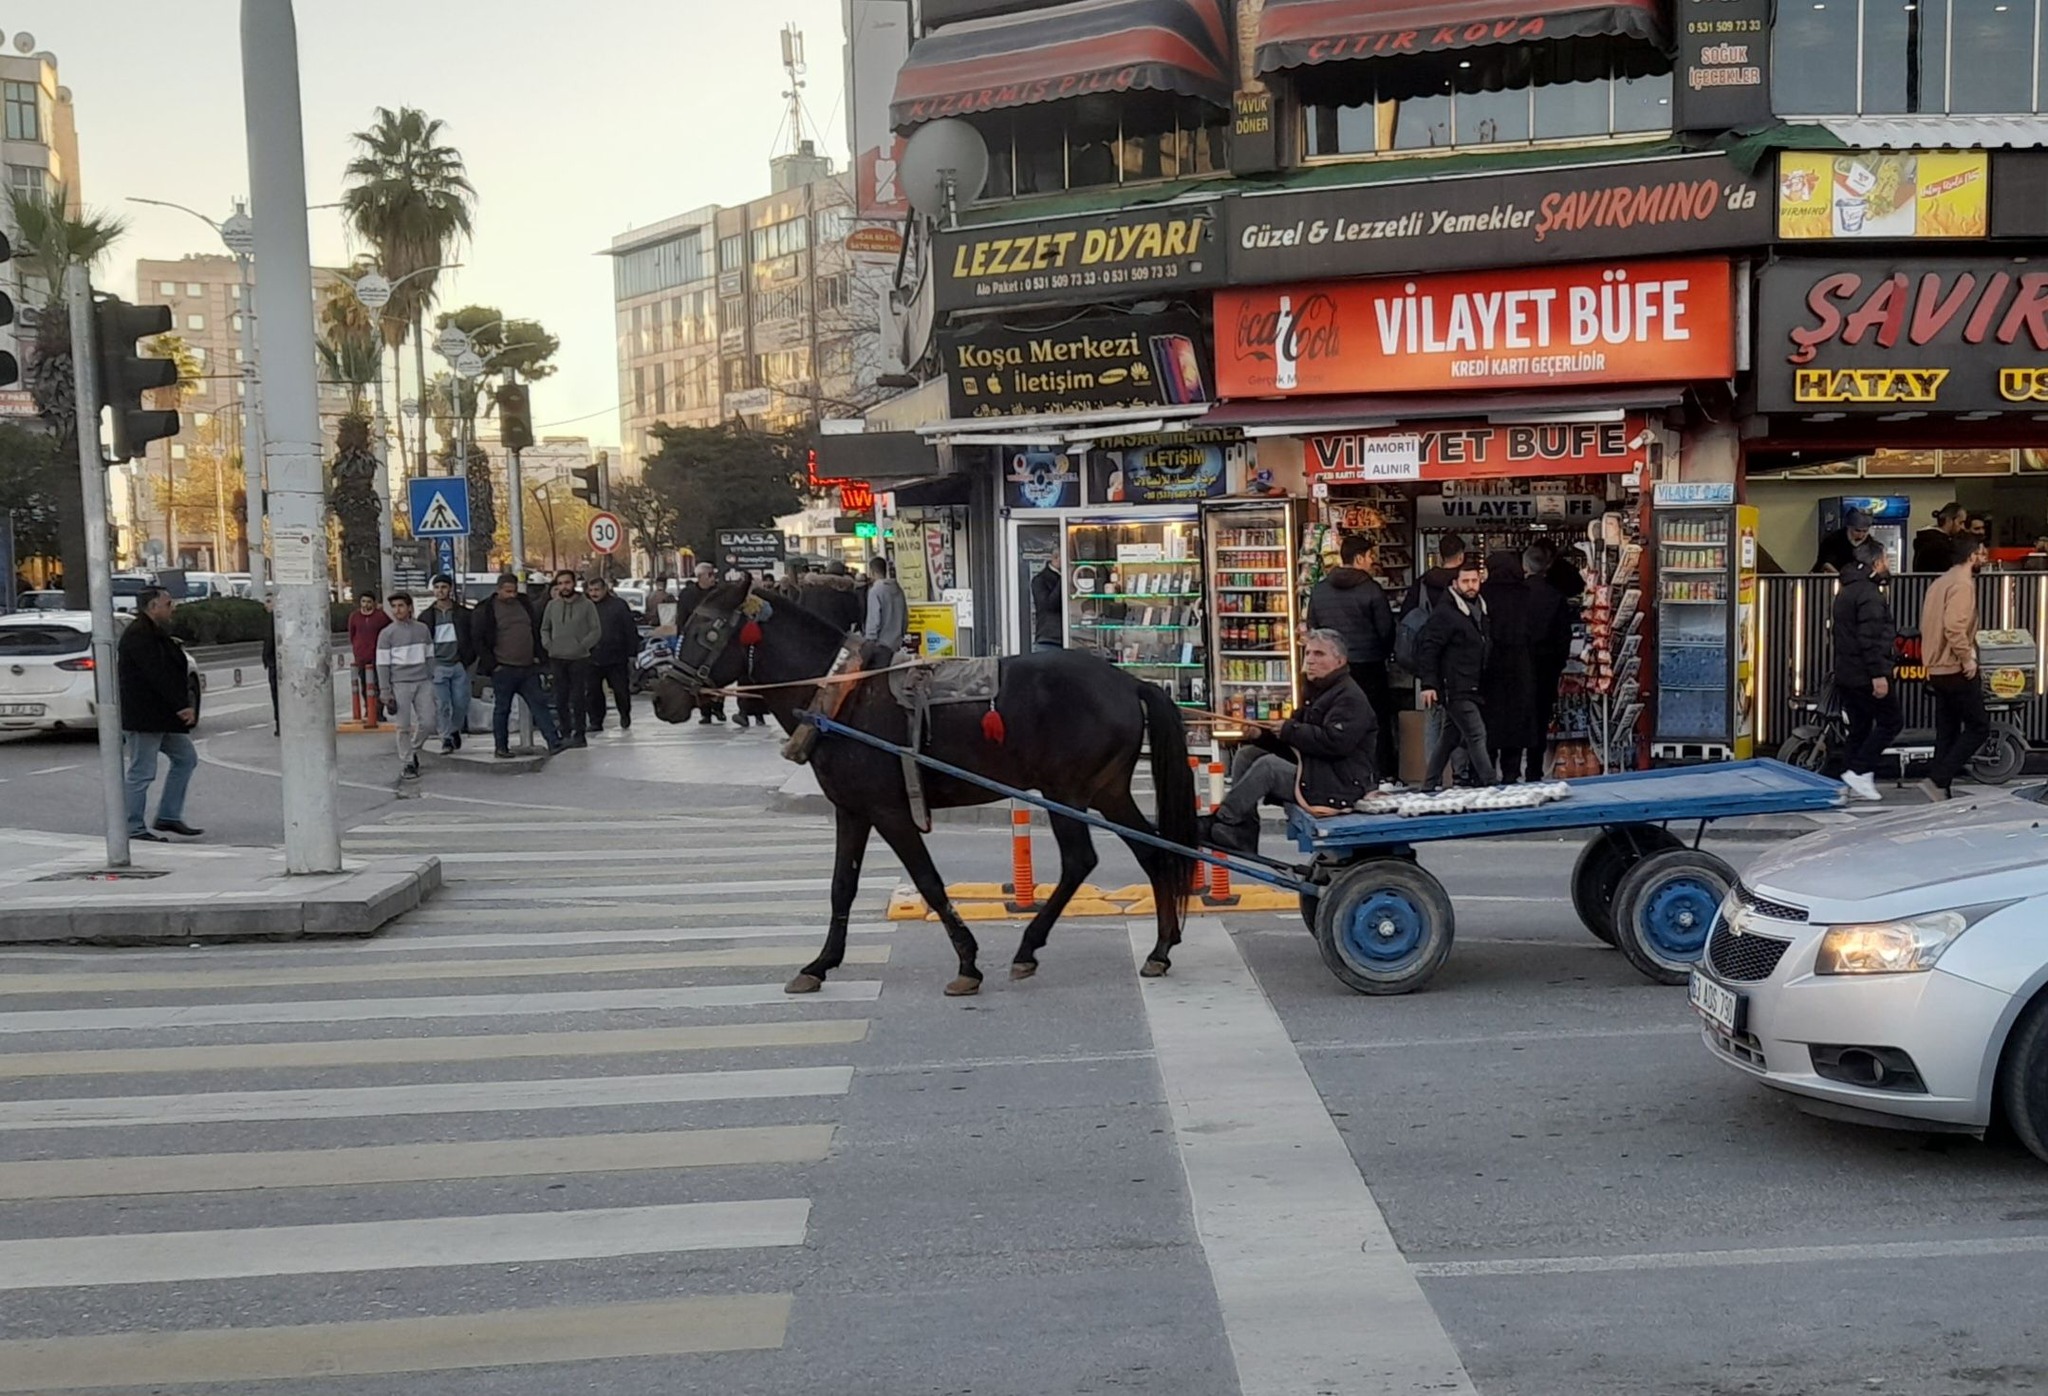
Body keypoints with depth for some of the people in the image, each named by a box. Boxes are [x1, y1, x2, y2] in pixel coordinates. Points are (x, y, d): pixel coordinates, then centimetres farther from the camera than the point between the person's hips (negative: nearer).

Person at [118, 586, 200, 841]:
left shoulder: (154, 634, 18)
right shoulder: (139, 636, -16)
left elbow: (169, 673, 17)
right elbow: (158, 676, -24)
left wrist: (183, 704, 7)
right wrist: (183, 705, -23)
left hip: (160, 716, 11)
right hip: (143, 717, -11)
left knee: (186, 757, 13)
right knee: (141, 772, -4)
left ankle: (169, 817, 16)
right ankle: (133, 828, 4)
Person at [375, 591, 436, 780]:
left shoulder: (422, 629, 9)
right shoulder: (387, 634, -1)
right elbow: (382, 664, -2)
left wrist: (431, 681, 12)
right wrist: (386, 692, -6)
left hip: (423, 682, 3)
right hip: (400, 684, -3)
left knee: (428, 722, 0)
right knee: (404, 727, -1)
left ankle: (413, 750, 26)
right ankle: (406, 764, 8)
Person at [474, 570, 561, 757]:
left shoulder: (524, 604, 11)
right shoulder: (486, 610, -5)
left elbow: (536, 631, 20)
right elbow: (478, 640, -5)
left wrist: (539, 656, 11)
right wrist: (491, 664, -9)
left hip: (528, 668, 5)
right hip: (503, 670, -5)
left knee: (539, 704, 2)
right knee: (502, 708, 4)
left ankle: (554, 742, 0)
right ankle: (501, 747, 13)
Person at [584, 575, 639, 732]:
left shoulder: (618, 605, -2)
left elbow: (630, 630, -1)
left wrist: (631, 653, -5)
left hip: (616, 657, -2)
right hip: (592, 659, 2)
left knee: (621, 690, 7)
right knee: (593, 692, 3)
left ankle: (625, 715, 29)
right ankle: (596, 722, 12)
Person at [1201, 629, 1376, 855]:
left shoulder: (1351, 698, -11)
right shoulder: (1316, 691, 20)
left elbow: (1334, 742, -26)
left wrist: (1288, 730, -17)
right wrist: (1262, 733, 0)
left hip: (1340, 785, -10)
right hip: (1311, 771, 10)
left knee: (1268, 766, -26)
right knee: (1246, 755, 0)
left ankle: (1217, 825, -20)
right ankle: (1244, 837, -8)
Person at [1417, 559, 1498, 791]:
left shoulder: (1479, 607, 14)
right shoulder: (1444, 612, -11)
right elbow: (1430, 648, -15)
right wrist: (1428, 684, -21)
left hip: (1472, 688, 8)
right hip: (1455, 688, -8)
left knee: (1450, 737, 12)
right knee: (1477, 735, -12)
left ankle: (1430, 786, 20)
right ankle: (1490, 785, -12)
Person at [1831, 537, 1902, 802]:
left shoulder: (1846, 590, 17)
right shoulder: (1869, 594, -15)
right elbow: (1870, 639, -23)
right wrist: (1879, 675, -23)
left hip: (1845, 674, 10)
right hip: (1866, 675, -10)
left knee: (1859, 728, 11)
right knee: (1891, 721, 0)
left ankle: (1853, 783, 10)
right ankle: (1859, 771, -6)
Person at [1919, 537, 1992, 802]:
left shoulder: (1941, 581, 16)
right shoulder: (1963, 583, -14)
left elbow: (1927, 626, 19)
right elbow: (1954, 627, -26)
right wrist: (1967, 659, -19)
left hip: (1938, 669, 9)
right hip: (1957, 669, -9)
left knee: (1947, 731, 10)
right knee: (1978, 726, -4)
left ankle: (1940, 790, 9)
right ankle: (1938, 780, -11)